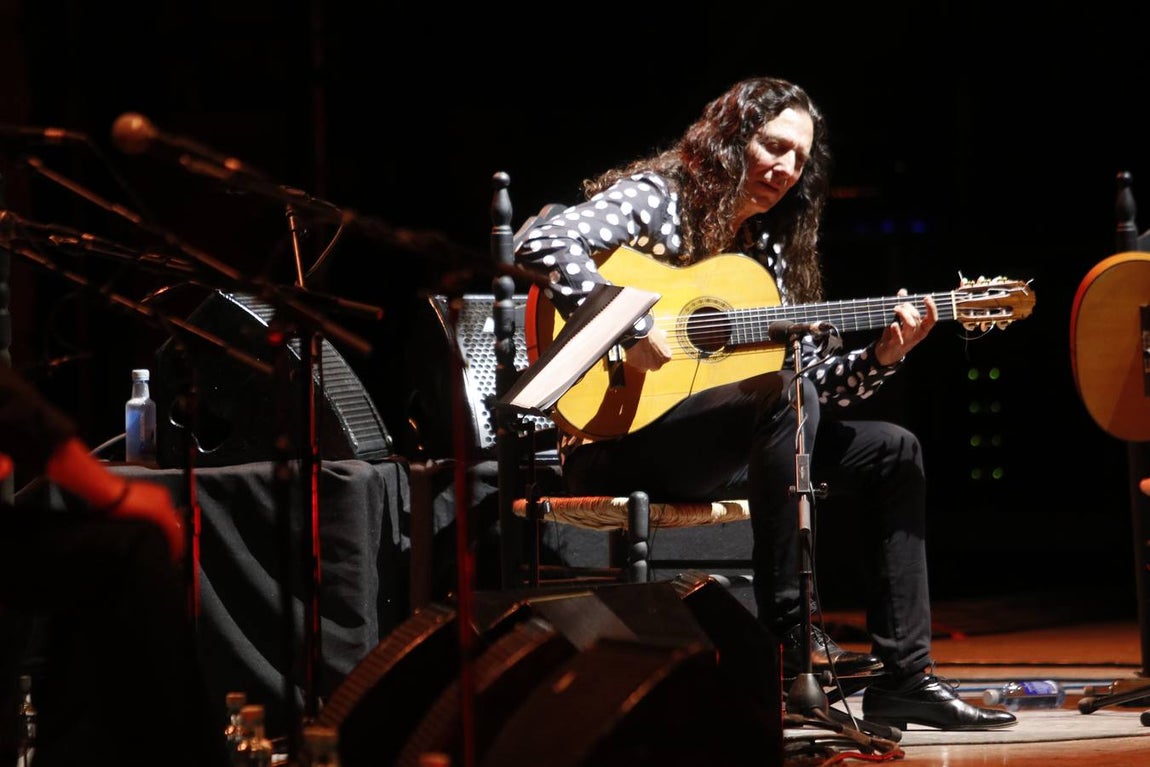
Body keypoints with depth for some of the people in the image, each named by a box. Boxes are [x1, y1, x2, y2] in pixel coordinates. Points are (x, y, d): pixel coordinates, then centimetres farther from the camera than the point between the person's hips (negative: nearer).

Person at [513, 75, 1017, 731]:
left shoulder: (770, 253, 17)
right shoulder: (654, 198, -4)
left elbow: (814, 379, 13)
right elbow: (543, 243, -23)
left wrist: (882, 357, -5)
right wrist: (632, 329, -28)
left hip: (721, 448, 9)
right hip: (616, 444, -8)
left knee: (892, 452, 2)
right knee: (785, 397, -33)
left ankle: (904, 674, -4)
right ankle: (790, 639, -30)